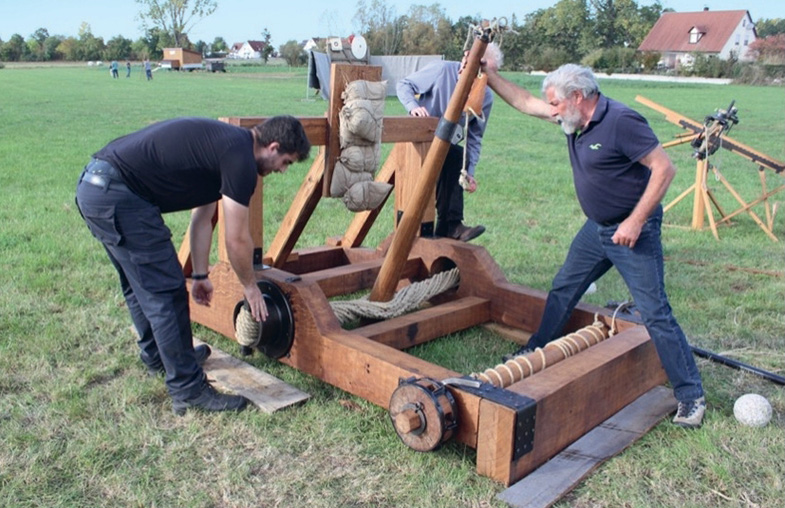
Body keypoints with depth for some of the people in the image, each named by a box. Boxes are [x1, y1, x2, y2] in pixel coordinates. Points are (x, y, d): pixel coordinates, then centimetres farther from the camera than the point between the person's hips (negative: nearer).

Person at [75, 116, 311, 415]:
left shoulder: (222, 144, 17)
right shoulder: (240, 158, -13)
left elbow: (202, 219, 23)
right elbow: (237, 239, -7)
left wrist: (200, 275, 28)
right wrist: (250, 288, 8)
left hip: (94, 186, 11)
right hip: (117, 196, -11)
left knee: (140, 285, 25)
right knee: (166, 294, -5)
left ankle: (156, 356, 43)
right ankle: (188, 391, 4)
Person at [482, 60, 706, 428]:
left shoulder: (620, 122, -22)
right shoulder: (575, 120, 3)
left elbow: (664, 168, -23)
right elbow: (525, 103, 14)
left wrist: (635, 222, -24)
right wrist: (490, 77, 11)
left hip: (632, 231, -8)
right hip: (596, 228, 9)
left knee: (654, 312, -7)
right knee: (562, 291, 16)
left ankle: (690, 395, 5)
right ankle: (534, 353, 34)